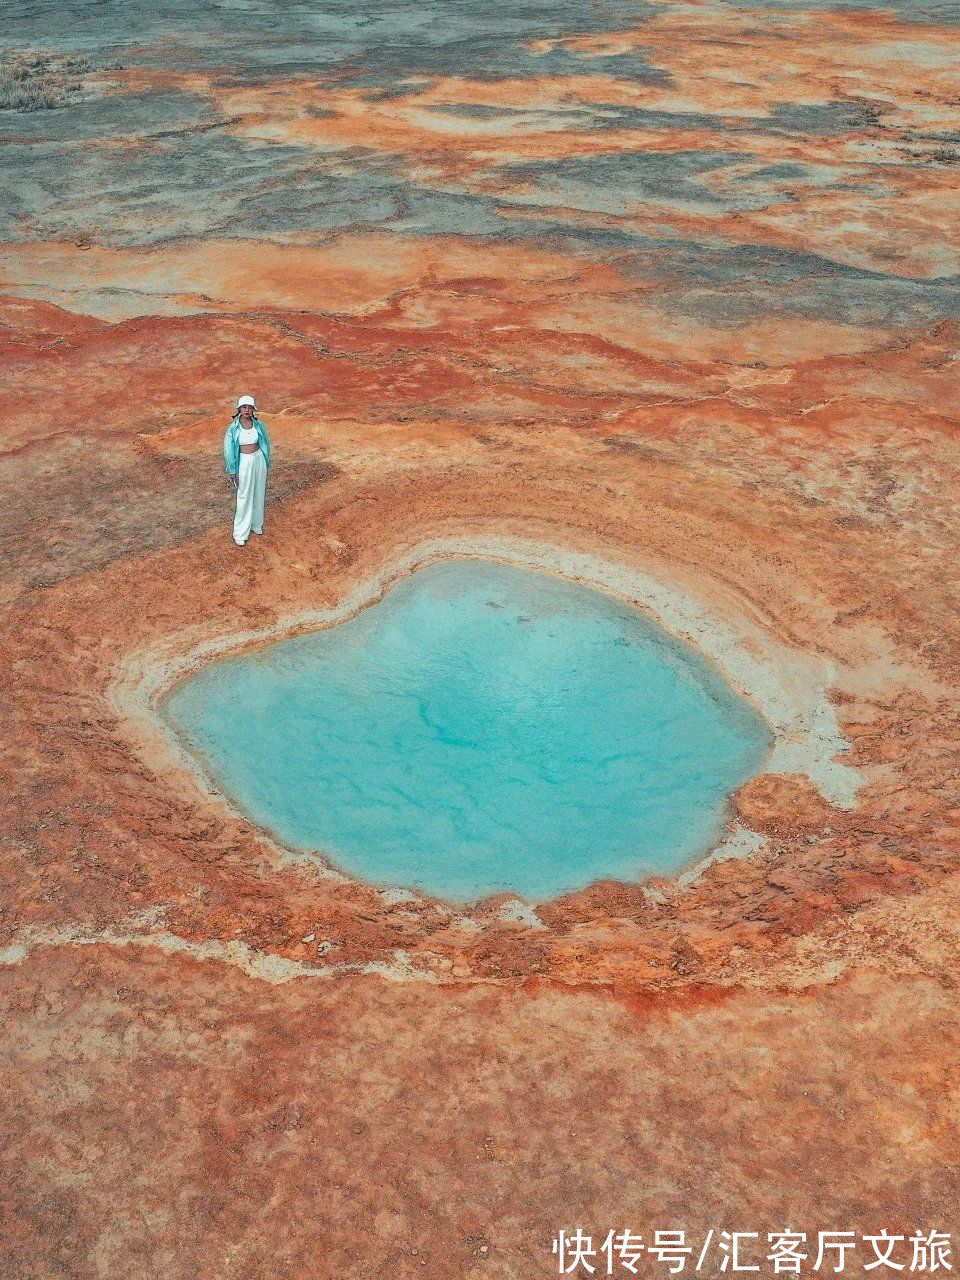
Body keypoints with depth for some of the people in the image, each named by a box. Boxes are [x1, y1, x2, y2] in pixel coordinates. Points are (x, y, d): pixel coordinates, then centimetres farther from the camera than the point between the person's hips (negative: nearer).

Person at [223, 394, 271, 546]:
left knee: (258, 493, 15)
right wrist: (232, 471, -6)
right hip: (244, 462, -4)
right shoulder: (233, 428, -12)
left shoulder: (258, 424, -2)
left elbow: (265, 442, 10)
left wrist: (266, 463, 13)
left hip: (259, 460, 4)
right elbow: (228, 449, -7)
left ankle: (256, 523, 34)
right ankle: (240, 533, 7)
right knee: (244, 496, -1)